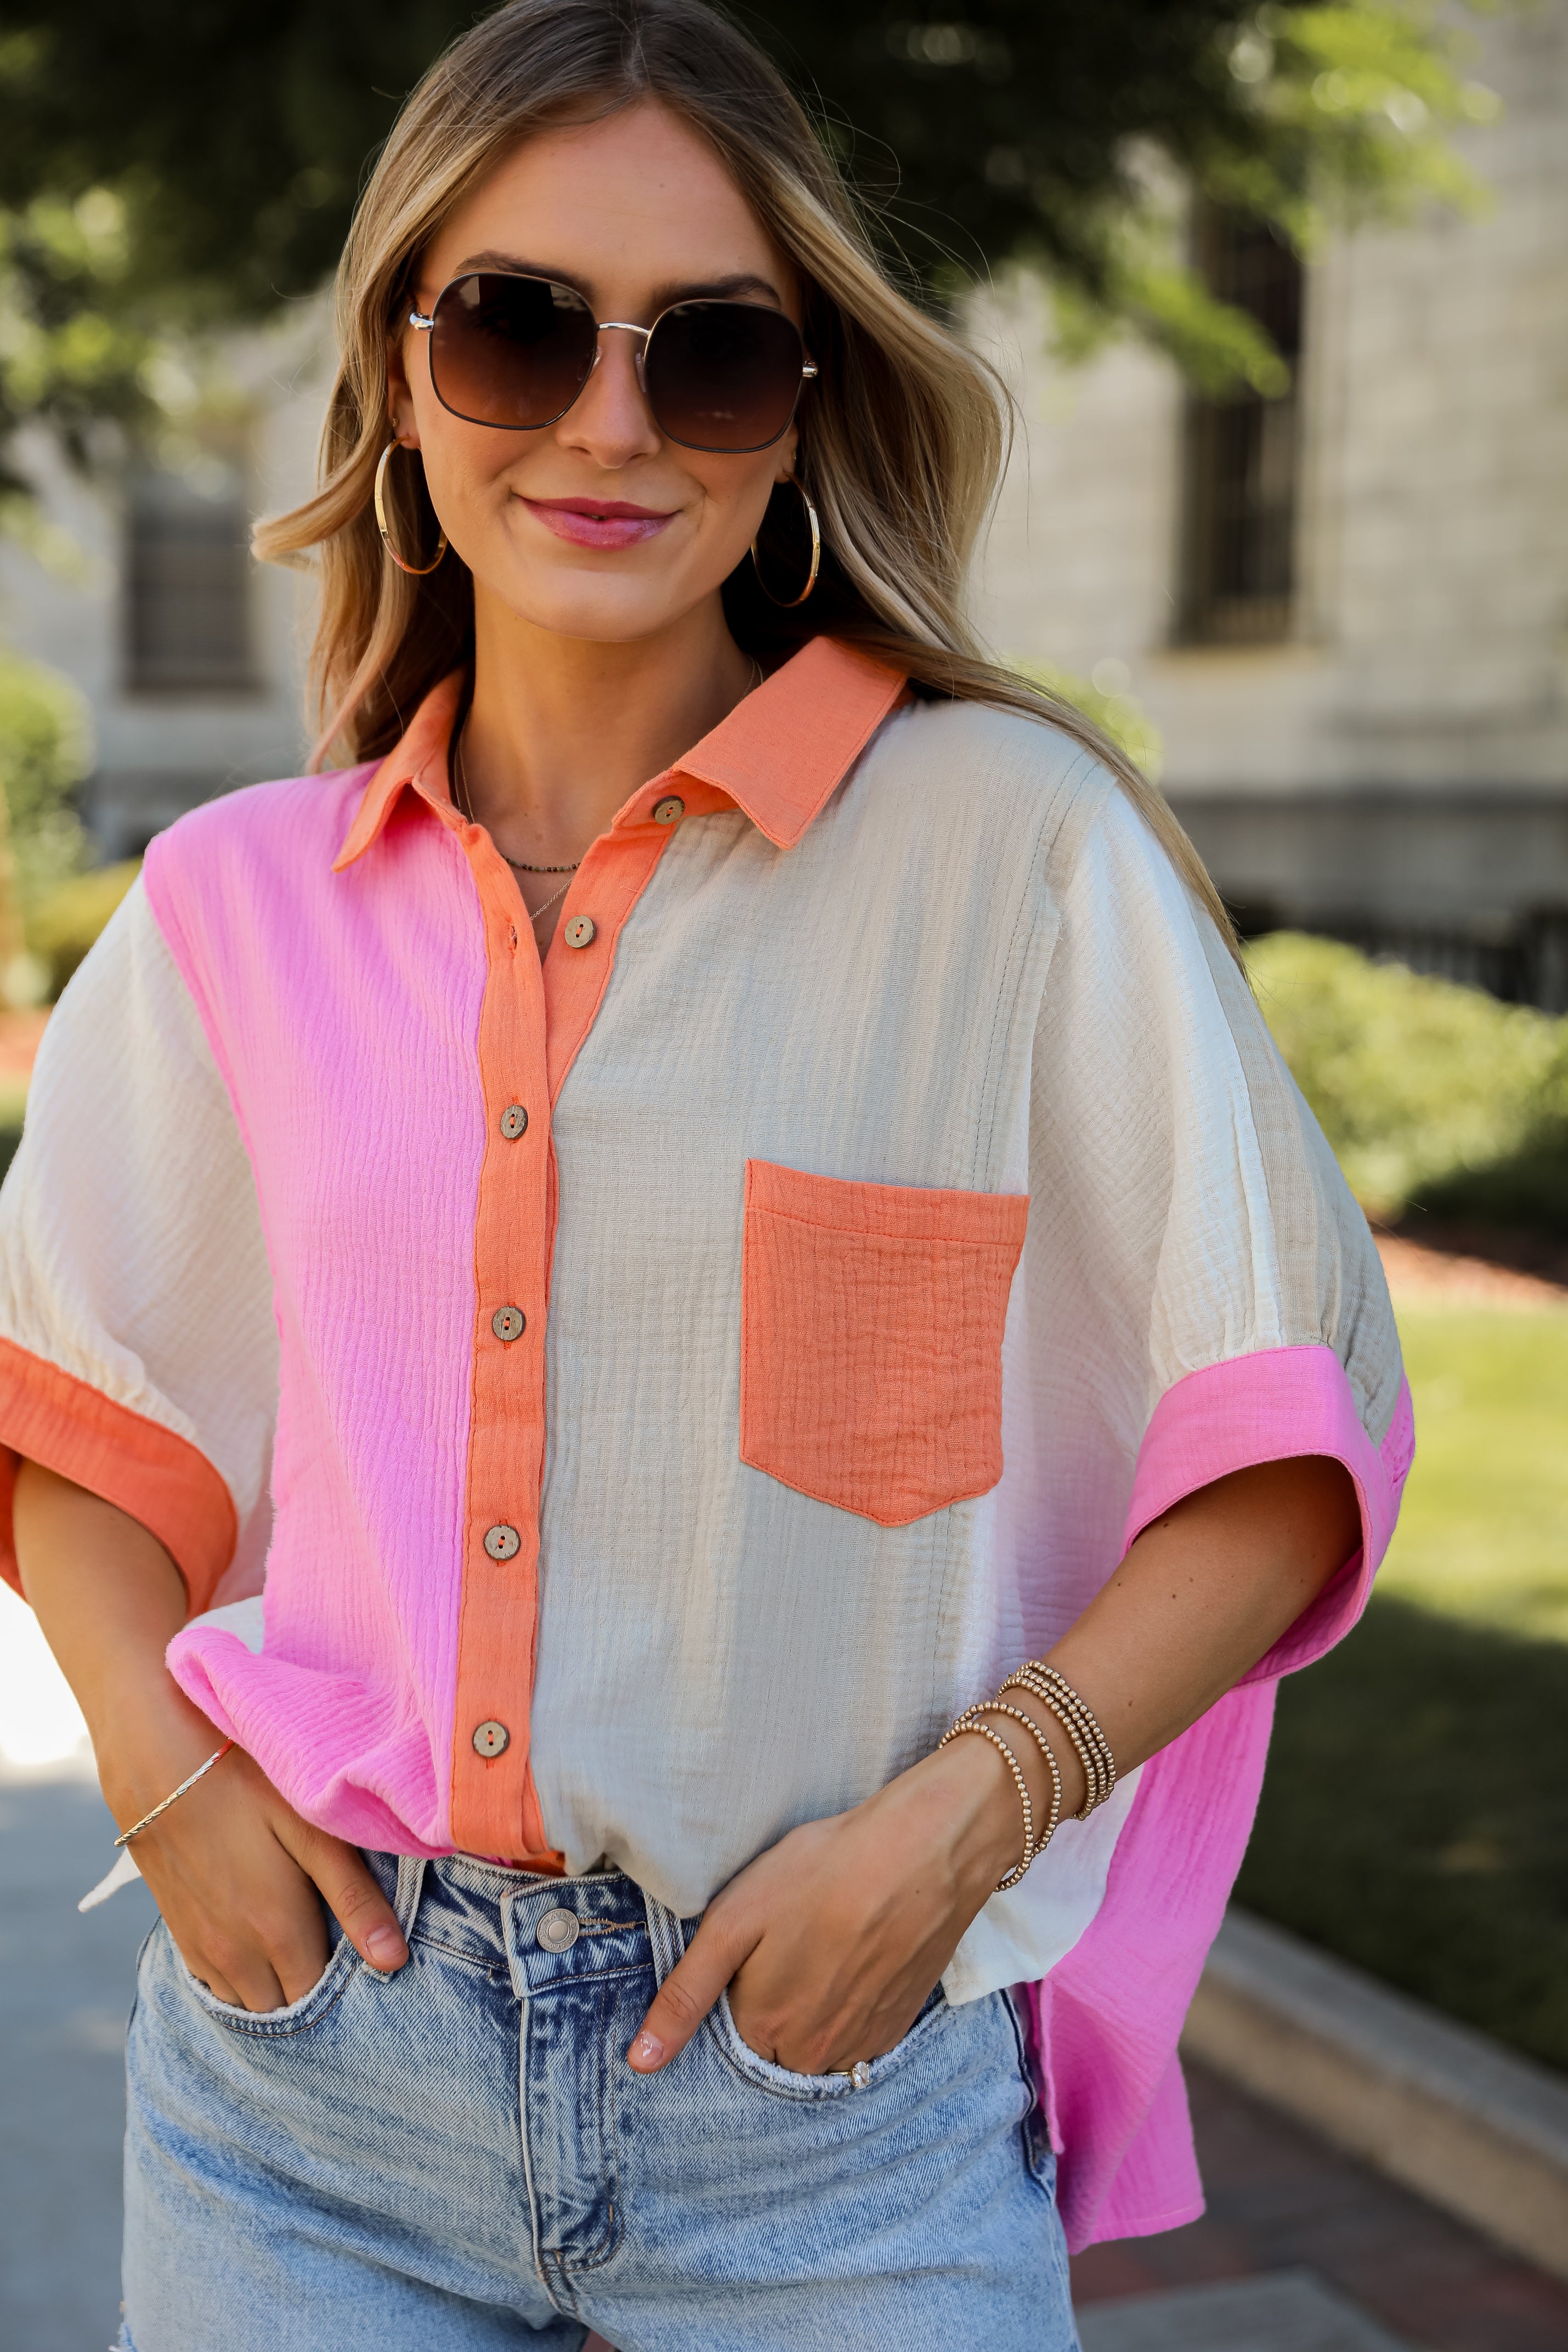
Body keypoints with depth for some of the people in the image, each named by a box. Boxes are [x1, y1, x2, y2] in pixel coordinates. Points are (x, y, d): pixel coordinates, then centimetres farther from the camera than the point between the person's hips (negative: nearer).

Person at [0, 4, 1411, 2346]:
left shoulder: (1017, 841, -8)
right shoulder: (236, 902, 2)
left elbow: (1292, 1438, -4)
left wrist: (955, 1821, -13)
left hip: (832, 2093, -2)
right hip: (306, 2067, 3)